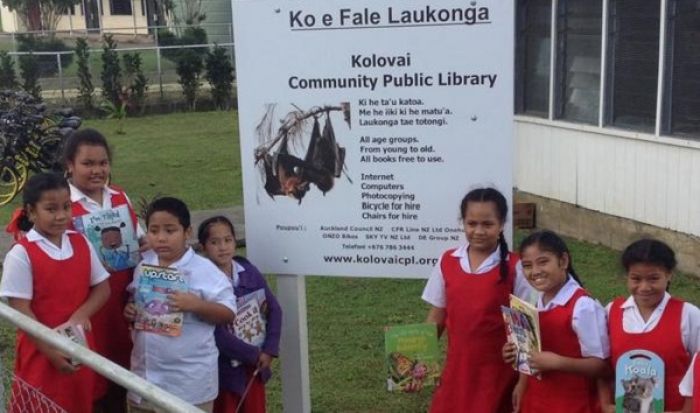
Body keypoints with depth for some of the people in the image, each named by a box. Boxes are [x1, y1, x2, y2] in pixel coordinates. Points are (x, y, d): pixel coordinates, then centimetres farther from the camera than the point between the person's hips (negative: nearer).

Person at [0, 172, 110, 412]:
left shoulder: (81, 243, 1)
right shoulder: (21, 254, -13)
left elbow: (102, 288, 6)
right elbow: (20, 309, -14)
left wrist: (82, 314, -13)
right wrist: (51, 350, -17)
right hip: (40, 352, -4)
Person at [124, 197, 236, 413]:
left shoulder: (203, 270, -12)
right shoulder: (143, 267, 6)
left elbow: (228, 313, -12)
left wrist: (196, 305, -27)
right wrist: (130, 311, -2)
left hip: (189, 380, -6)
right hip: (146, 375, 6)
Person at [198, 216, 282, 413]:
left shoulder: (249, 271, -1)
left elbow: (274, 309, 3)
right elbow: (218, 334, -21)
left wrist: (269, 349, -7)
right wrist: (253, 354, -15)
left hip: (255, 365, 5)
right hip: (224, 368, -5)